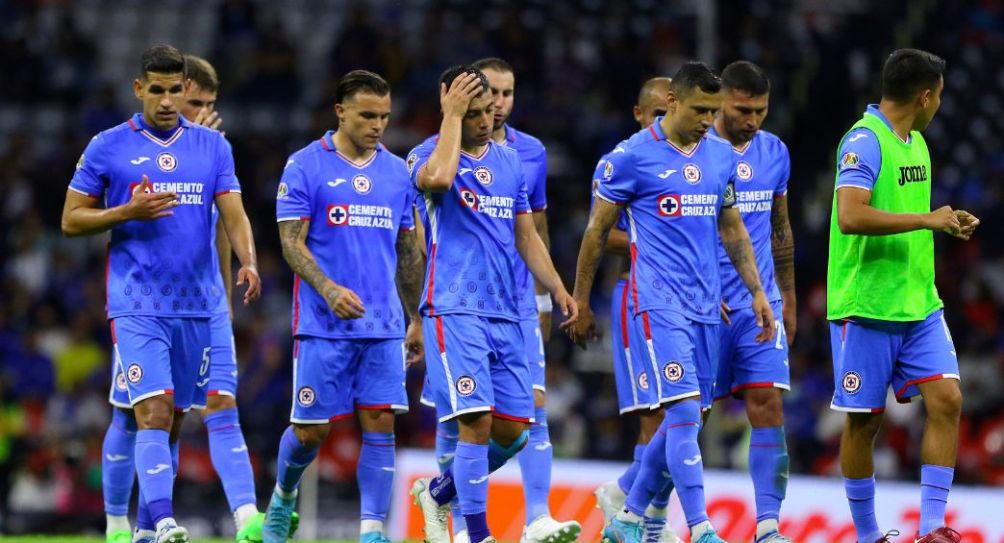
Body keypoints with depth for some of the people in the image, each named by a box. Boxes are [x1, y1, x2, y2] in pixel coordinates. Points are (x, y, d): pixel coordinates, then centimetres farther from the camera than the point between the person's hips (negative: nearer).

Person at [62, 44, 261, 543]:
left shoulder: (212, 146, 8)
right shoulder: (108, 147, 0)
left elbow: (234, 215, 1)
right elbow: (71, 220, 2)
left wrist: (248, 262, -19)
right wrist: (130, 211, -14)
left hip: (197, 306, 4)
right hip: (137, 307, -4)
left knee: (173, 421, 10)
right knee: (154, 413, -18)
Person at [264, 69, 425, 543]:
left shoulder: (396, 171, 11)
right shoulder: (306, 166, -4)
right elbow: (291, 242, -8)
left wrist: (414, 319, 17)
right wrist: (329, 290, -23)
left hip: (383, 327, 4)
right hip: (323, 326, -4)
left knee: (380, 426, -5)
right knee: (310, 430, 2)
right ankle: (282, 498, 30)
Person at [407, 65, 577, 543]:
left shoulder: (509, 161, 15)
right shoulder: (428, 155, -4)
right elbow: (439, 179, -30)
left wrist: (557, 289, 8)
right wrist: (452, 115, -20)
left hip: (506, 314, 6)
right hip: (455, 310, -6)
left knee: (512, 430, 5)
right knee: (477, 421, -15)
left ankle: (437, 492, 27)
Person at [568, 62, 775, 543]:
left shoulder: (721, 156, 11)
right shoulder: (631, 157, -6)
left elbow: (732, 229, 20)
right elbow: (597, 230, 0)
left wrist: (757, 291, 12)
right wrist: (580, 303, 3)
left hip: (706, 305, 6)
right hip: (659, 303, -6)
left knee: (682, 421, 8)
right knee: (685, 412, -15)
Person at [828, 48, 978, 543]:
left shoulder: (916, 143, 14)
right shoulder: (864, 141, -15)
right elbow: (851, 216, -27)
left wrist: (947, 224, 10)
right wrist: (927, 219, -23)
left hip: (919, 305, 8)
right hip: (866, 308, -8)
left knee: (946, 399, -6)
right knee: (864, 421, 2)